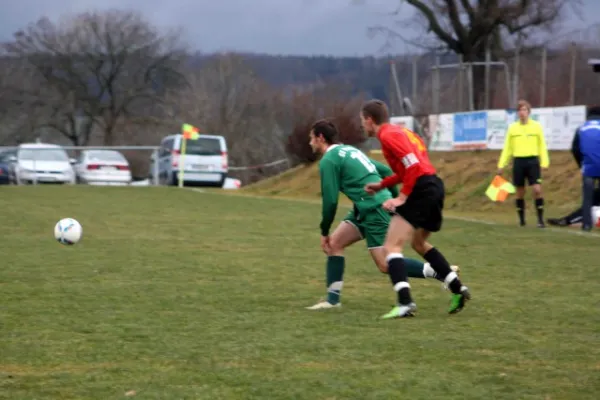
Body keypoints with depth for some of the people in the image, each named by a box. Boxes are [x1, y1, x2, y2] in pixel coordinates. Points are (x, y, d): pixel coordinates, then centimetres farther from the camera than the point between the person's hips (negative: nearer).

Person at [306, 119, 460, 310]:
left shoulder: (328, 161, -8)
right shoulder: (349, 150, 20)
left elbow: (330, 200, -12)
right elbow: (386, 171, 22)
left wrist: (324, 232, 0)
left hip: (374, 209, -10)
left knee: (386, 265, -8)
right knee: (334, 243, 9)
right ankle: (332, 299, 9)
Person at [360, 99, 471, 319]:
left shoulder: (388, 135, -10)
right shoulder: (400, 131, 20)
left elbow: (414, 166, -19)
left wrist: (402, 198, -17)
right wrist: (382, 184, 25)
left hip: (421, 191, -10)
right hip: (434, 186, 10)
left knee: (392, 246, -11)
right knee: (419, 243, 27)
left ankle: (405, 302, -24)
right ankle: (458, 289, 25)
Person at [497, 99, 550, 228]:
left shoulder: (536, 126, 4)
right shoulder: (512, 128, 7)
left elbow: (542, 146, 3)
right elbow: (507, 148, 11)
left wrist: (544, 162, -6)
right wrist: (501, 165, 6)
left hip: (533, 161, -2)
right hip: (518, 162, 2)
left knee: (537, 189, -11)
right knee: (520, 192, 6)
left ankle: (540, 219, -6)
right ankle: (521, 219, 17)